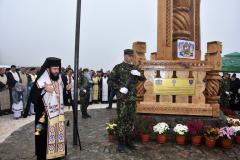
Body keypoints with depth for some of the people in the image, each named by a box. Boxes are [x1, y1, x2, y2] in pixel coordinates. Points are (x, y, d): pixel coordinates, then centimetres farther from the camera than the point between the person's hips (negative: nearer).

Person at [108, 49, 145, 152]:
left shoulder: (135, 68, 13)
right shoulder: (118, 67, -1)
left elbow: (143, 79, 15)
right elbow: (110, 80, -3)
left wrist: (139, 74, -7)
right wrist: (119, 88, -17)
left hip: (132, 98, 5)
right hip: (122, 98, -5)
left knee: (131, 119, 10)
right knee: (121, 119, -1)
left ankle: (129, 140, 23)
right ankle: (121, 142, 10)